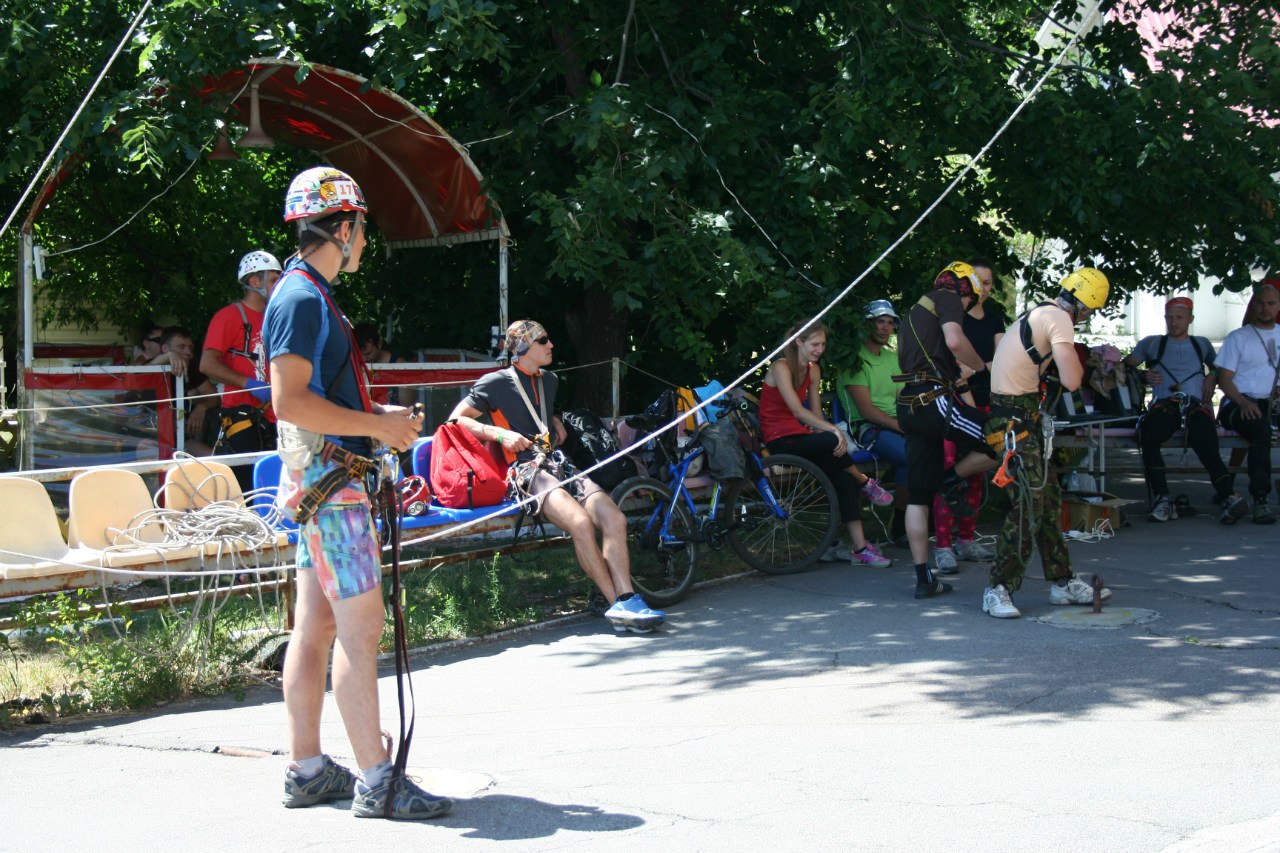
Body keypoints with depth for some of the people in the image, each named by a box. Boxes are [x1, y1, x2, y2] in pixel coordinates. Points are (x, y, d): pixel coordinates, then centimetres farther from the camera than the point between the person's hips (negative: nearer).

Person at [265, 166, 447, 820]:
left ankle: (306, 771, 17)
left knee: (316, 626, 11)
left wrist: (381, 416, 14)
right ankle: (376, 782, -8)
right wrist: (376, 425, -16)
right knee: (360, 624, -10)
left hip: (325, 479, 10)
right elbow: (290, 402, -22)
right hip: (327, 477, -10)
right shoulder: (302, 298, -14)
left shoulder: (310, 295, 19)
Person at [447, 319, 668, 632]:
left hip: (557, 464, 7)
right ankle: (618, 605, -27)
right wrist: (501, 434, -11)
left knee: (614, 519, -19)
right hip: (525, 470, -7)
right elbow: (456, 419, -1)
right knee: (581, 522, -32)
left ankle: (627, 600, -24)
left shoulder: (549, 380, 23)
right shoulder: (496, 383, 1)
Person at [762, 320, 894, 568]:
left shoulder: (813, 370, 12)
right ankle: (866, 483, -6)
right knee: (832, 443, -34)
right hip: (779, 440, -7)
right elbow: (797, 410, -24)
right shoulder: (781, 368, -13)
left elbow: (816, 412, 9)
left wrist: (831, 433, -10)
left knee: (843, 477, -17)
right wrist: (834, 430, -31)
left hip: (800, 436, 7)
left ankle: (860, 548, -18)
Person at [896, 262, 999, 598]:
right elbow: (954, 341, -17)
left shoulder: (917, 310, 30)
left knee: (918, 495, 8)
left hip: (909, 406, 9)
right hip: (935, 400, -9)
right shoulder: (948, 299, 2)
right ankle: (953, 480, 3)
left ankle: (923, 578, 9)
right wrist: (981, 366, 0)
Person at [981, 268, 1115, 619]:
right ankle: (998, 590, -6)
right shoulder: (1059, 320, -14)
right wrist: (1078, 360, 0)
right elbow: (1072, 381, -21)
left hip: (1022, 415, 10)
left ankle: (1062, 582, 21)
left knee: (1049, 497, 14)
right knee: (1029, 505, -10)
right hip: (1016, 419, -10)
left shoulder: (1040, 313, 16)